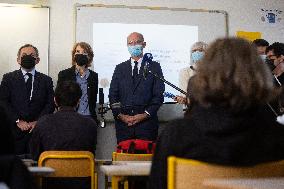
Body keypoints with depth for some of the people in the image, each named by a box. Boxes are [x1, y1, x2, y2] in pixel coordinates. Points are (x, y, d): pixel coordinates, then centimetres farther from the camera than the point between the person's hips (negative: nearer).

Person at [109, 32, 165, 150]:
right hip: (123, 122, 2)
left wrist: (145, 115, -10)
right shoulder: (120, 68, 15)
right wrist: (120, 115, -6)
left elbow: (159, 95, 2)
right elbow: (113, 95, 10)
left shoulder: (154, 67, 8)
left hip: (147, 122, -2)